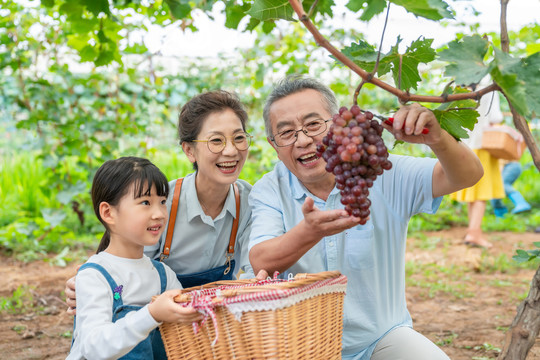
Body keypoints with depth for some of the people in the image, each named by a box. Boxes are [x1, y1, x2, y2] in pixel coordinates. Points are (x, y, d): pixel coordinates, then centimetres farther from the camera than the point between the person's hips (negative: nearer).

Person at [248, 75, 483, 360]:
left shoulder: (380, 174, -6)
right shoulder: (268, 191, -5)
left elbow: (466, 176, -15)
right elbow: (261, 262, -21)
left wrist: (436, 139, -37)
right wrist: (311, 231, -41)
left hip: (383, 336, 0)